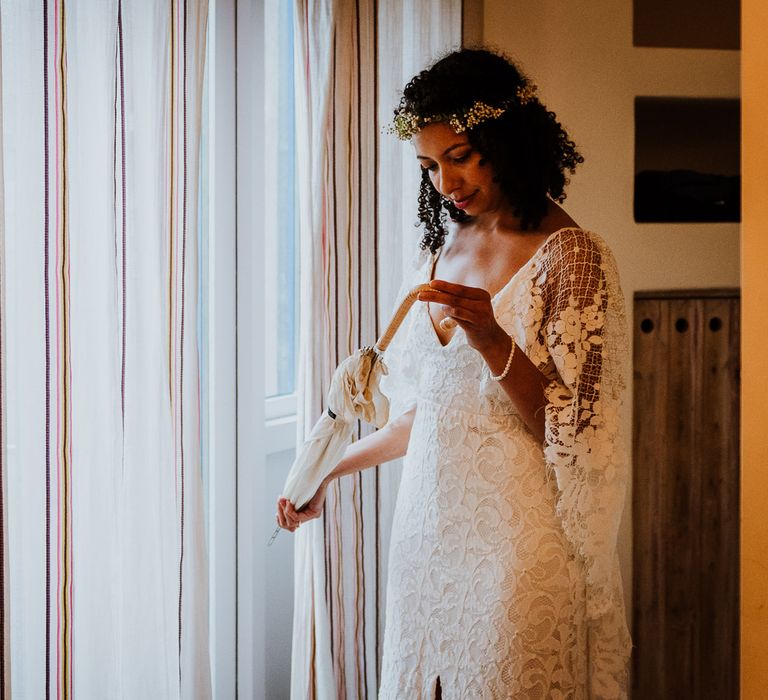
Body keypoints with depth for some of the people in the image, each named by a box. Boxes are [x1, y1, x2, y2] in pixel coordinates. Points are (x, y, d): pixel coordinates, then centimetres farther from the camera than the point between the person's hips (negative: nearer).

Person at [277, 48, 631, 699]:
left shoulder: (572, 257, -10)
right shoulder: (444, 249, 9)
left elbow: (570, 430, -13)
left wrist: (493, 340, -26)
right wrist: (330, 471, 20)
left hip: (518, 536, -6)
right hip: (432, 521, 6)